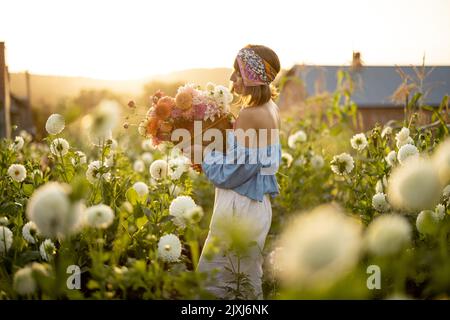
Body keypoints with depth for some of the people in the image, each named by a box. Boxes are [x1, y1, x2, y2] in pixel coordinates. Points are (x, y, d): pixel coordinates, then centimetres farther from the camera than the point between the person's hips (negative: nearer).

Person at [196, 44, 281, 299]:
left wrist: (204, 155, -3)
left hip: (239, 209, -10)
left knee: (213, 282, 0)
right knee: (248, 283, 18)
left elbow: (230, 174, -18)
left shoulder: (250, 116, -21)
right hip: (259, 206, 10)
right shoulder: (271, 109, 7)